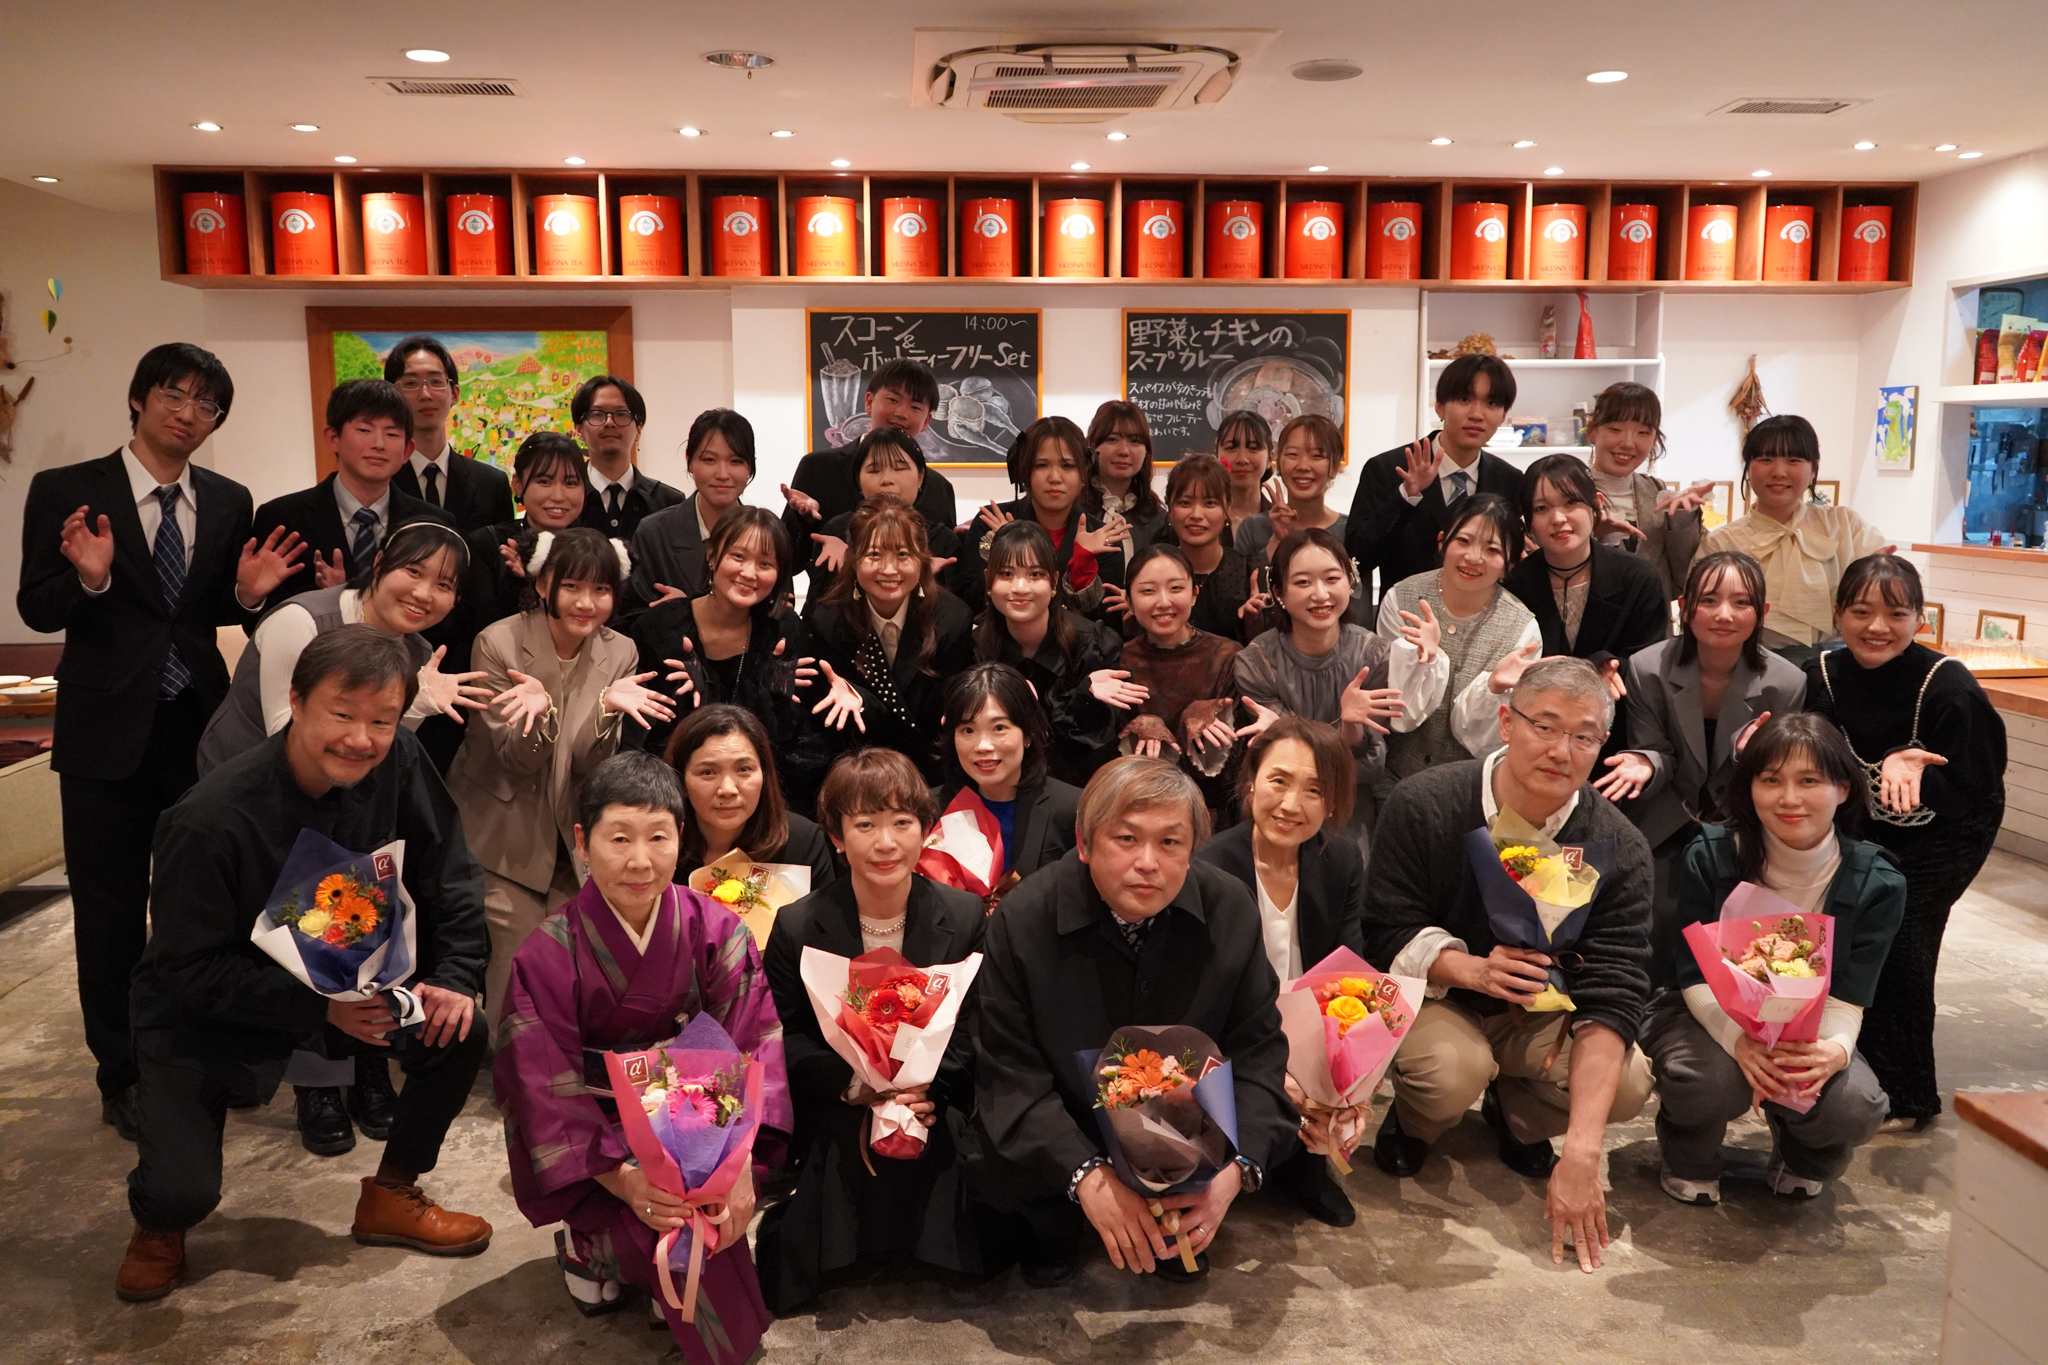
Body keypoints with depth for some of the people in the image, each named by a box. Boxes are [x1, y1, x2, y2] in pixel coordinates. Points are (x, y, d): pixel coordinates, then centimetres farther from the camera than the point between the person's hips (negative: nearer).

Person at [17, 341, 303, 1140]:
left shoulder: (228, 503, 6)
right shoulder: (66, 492, -4)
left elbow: (220, 612, 10)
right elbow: (36, 609, -5)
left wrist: (250, 593, -12)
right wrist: (89, 577, -25)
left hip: (200, 723, 3)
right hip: (108, 729, -3)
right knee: (111, 909, 6)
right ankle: (123, 1076, 20)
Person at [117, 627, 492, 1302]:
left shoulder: (398, 763, -18)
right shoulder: (211, 821, -30)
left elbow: (453, 880, -8)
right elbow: (192, 971, -24)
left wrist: (453, 979, -20)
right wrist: (320, 1006, -33)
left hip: (346, 982, 4)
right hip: (206, 1015, -4)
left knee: (460, 1034, -17)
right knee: (181, 1194, -18)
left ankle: (391, 1197, 8)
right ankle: (159, 1226, 23)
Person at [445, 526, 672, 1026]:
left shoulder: (620, 654, -3)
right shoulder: (499, 642, -13)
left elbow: (587, 764, -9)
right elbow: (515, 761, -16)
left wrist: (608, 705, -29)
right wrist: (541, 709, -37)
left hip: (573, 842, 3)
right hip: (503, 842, -3)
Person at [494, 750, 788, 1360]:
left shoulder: (716, 931, -8)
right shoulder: (547, 956, -12)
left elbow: (751, 1050, -11)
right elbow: (546, 1092, -14)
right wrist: (622, 1178, -28)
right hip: (596, 1133, -3)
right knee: (674, 1216, -28)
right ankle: (590, 1239, 3)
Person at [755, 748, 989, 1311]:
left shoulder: (965, 916, -2)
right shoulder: (797, 926, -6)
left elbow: (972, 1027, 2)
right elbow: (783, 1039, -3)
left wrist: (929, 1088, -17)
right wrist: (856, 1086, -20)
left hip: (937, 1112, 1)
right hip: (831, 1122, -1)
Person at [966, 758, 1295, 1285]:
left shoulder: (1231, 909, -14)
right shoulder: (1021, 920, -21)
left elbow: (1257, 1050, -11)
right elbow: (1010, 1077, -20)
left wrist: (1236, 1168, -30)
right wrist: (1087, 1177, -36)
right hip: (1062, 1139, -2)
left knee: (1274, 1129, -22)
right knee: (990, 1163, -29)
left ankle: (1175, 1225, 11)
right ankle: (1052, 1225, 9)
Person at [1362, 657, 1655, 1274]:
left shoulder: (1618, 849, -17)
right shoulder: (1423, 806, -19)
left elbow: (1611, 995, -25)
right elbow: (1388, 933, -13)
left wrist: (1582, 1152, -35)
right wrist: (1470, 968, -36)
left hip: (1542, 1012, 3)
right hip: (1436, 998, -2)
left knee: (1627, 1084, -26)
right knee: (1452, 1071, -35)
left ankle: (1516, 1115, 11)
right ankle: (1412, 1122, 6)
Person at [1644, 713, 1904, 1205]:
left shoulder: (1877, 883, -13)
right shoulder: (1710, 857, -17)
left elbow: (1847, 997, -14)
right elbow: (1697, 977, -16)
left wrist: (1833, 1049, -39)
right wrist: (1738, 1038, -38)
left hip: (1807, 1032, 2)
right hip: (1711, 1018, -2)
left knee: (1855, 1108, -29)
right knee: (1714, 1081, -36)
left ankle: (1801, 1159, 12)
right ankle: (1690, 1163, 4)